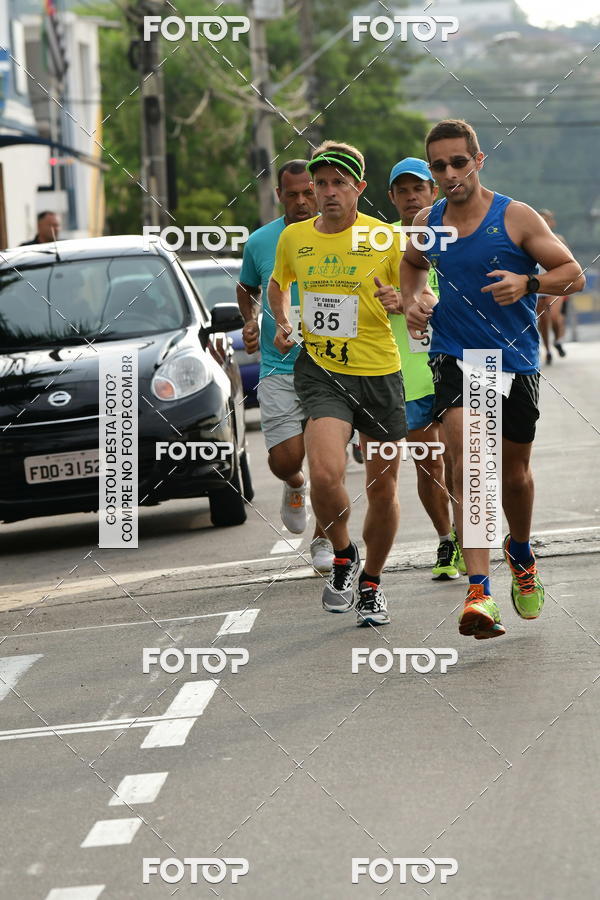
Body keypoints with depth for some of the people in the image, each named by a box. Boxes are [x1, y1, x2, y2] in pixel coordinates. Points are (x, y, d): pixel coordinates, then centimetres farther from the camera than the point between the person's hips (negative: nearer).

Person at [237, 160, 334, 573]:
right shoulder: (260, 242, 2)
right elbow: (247, 288, 22)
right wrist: (250, 321, 4)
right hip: (278, 366, 0)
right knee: (285, 459, -11)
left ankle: (323, 538, 19)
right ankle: (296, 486, 27)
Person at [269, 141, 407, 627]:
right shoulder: (294, 238, 4)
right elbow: (278, 283, 25)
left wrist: (401, 302, -20)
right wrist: (283, 323, 6)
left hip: (380, 373, 0)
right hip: (321, 372, 0)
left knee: (383, 491, 7)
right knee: (325, 474, -22)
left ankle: (371, 583, 32)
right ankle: (343, 555, 7)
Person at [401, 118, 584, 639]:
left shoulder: (516, 218, -7)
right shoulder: (427, 224, 3)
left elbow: (573, 274, -6)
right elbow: (412, 263, 27)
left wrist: (527, 284, -24)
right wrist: (412, 301, 6)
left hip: (516, 361, -1)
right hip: (455, 357, 1)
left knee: (514, 474, 13)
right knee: (467, 467, -19)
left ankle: (520, 552, 45)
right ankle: (479, 591, -27)